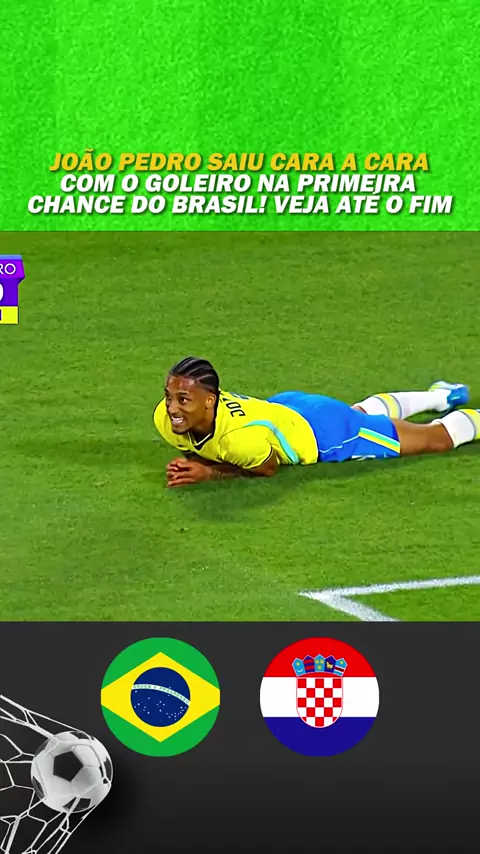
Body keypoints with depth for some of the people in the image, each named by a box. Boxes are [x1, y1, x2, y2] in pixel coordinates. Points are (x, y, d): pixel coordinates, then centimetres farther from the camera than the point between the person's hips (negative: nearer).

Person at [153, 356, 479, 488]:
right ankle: (441, 396, 62)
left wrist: (209, 473, -33)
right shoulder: (166, 418, -26)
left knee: (436, 439, 11)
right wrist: (193, 462, -25)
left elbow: (268, 468, -23)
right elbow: (195, 448, -3)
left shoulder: (243, 436, -45)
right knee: (366, 413, 37)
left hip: (323, 434, -7)